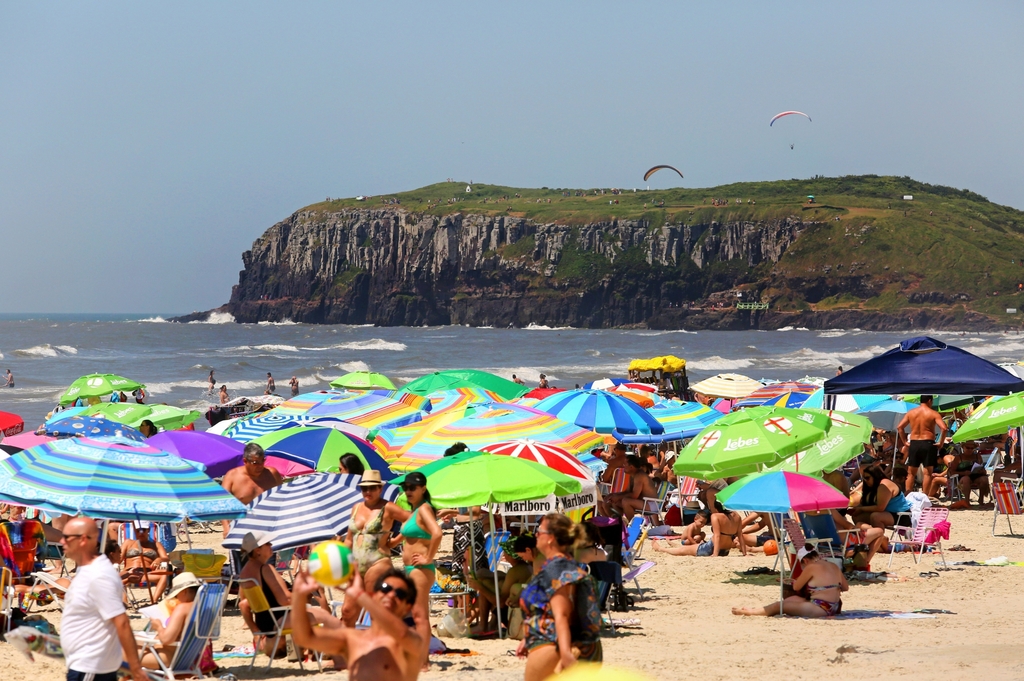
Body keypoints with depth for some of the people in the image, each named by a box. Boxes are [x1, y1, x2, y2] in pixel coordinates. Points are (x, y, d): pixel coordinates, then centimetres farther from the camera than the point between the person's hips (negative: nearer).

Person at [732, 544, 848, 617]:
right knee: (793, 599, 20)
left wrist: (795, 581, 23)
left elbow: (796, 587, 2)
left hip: (821, 609, -9)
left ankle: (750, 612, 14)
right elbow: (845, 587, 21)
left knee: (779, 606, 0)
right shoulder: (834, 566, 12)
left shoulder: (811, 568, -9)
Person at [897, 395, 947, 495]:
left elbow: (899, 427, 6)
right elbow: (944, 428, -15)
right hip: (928, 444, -3)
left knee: (911, 473, 11)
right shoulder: (933, 413, -4)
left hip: (914, 444, 3)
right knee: (928, 472, 1)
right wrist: (940, 442, -6)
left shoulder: (911, 413, 7)